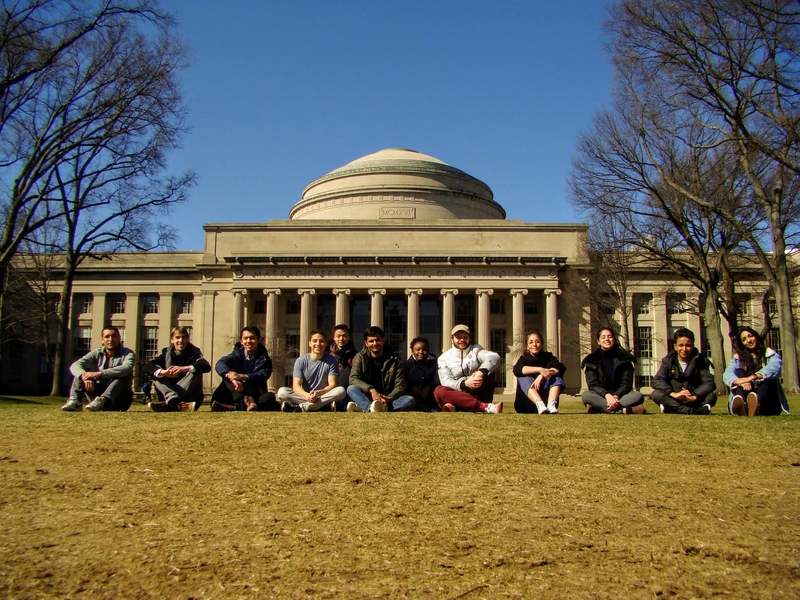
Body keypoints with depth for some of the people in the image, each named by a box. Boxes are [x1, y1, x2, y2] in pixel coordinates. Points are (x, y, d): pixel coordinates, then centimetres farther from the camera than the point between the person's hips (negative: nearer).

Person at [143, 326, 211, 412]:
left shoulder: (193, 352, 0)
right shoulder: (167, 353, 5)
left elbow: (207, 366, -22)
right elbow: (147, 367, -13)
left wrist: (184, 368, -38)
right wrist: (163, 372, -35)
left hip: (189, 398, -1)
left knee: (196, 372, -23)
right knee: (157, 374, -17)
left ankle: (167, 403, -39)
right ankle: (173, 401, -48)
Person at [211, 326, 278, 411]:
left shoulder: (264, 359, 6)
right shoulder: (237, 354, 7)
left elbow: (263, 374, -16)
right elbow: (220, 364, -14)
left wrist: (242, 376, -35)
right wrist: (233, 379, -36)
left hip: (256, 396, 0)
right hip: (236, 394, 1)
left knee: (270, 396, -30)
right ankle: (246, 401, -47)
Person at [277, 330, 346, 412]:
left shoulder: (331, 361, 1)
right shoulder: (301, 361, 1)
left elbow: (332, 384, -6)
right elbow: (296, 386, -5)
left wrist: (318, 393, -26)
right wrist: (307, 395, -28)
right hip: (304, 396, 0)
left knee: (341, 390, -30)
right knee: (282, 391, -25)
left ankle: (299, 407, -31)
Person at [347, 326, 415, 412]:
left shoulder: (394, 359, 6)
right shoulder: (360, 357, 6)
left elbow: (400, 386, 0)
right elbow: (353, 379, -8)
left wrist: (389, 398, -22)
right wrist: (371, 390, -26)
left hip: (387, 401, 1)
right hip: (367, 398, 0)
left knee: (410, 400, -28)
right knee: (351, 389, -27)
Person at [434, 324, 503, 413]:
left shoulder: (476, 349, 8)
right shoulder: (444, 358, 6)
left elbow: (495, 357, -15)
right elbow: (447, 383, -9)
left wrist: (481, 372, -36)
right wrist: (465, 384, -31)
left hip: (478, 393, 1)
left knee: (488, 368, -20)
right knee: (439, 391, -31)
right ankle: (484, 406, -46)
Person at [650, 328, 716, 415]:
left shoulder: (701, 361, 2)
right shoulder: (668, 361, 2)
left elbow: (709, 383, -12)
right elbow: (657, 381, -13)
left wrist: (694, 396, -30)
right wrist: (673, 394, -30)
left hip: (694, 401, 0)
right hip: (674, 401, 0)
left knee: (712, 396, -27)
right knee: (655, 394, -29)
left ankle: (673, 409, -36)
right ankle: (695, 412, -39)